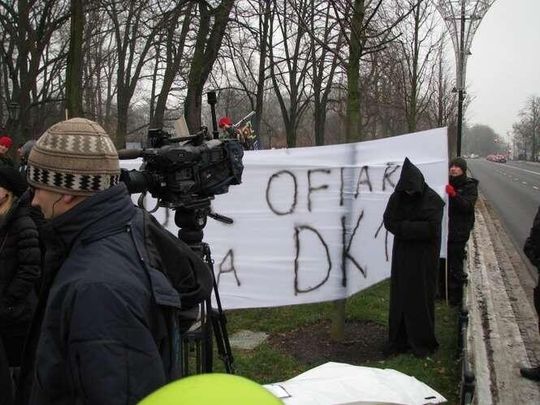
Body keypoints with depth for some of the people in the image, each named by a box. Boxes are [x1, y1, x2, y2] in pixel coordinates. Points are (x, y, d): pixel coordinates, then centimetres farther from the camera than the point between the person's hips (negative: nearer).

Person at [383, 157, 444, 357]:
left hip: (424, 256, -4)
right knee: (399, 296, 7)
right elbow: (389, 221, -6)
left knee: (421, 297, 1)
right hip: (402, 253, 4)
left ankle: (423, 342, 14)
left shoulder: (432, 200, -12)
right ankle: (399, 340, 17)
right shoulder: (397, 197, 1)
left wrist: (403, 226, -16)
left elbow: (431, 228, -20)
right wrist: (415, 228, -18)